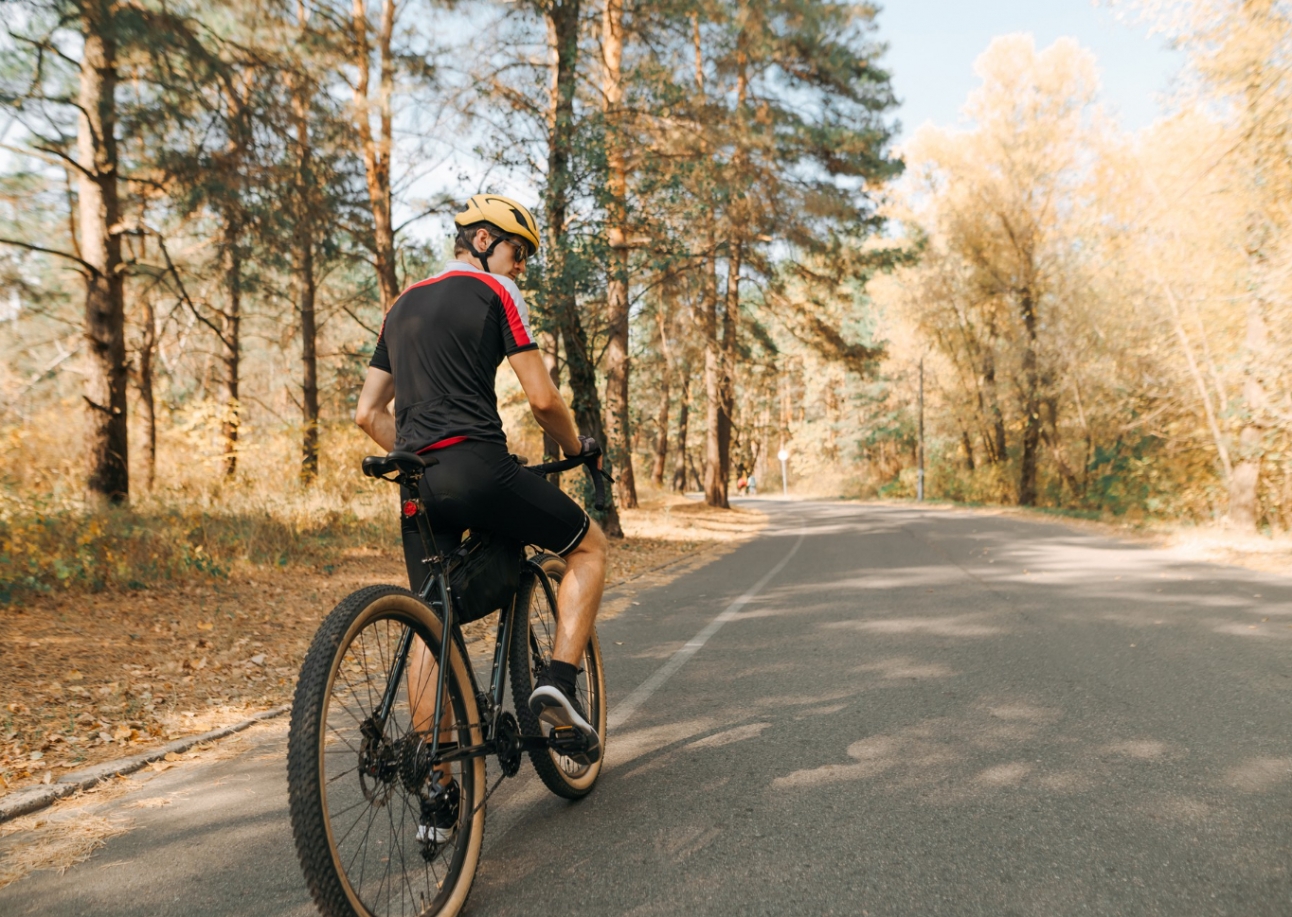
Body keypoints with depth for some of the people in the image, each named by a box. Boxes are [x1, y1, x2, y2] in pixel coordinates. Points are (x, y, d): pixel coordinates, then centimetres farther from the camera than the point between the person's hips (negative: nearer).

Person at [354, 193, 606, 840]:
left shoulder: (403, 306, 25)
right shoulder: (495, 292, 3)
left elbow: (368, 412, 22)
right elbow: (542, 399, -4)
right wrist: (579, 448, 14)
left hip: (417, 483, 7)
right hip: (479, 467, -6)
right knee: (588, 545, 15)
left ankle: (438, 795, 14)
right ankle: (558, 682, -1)